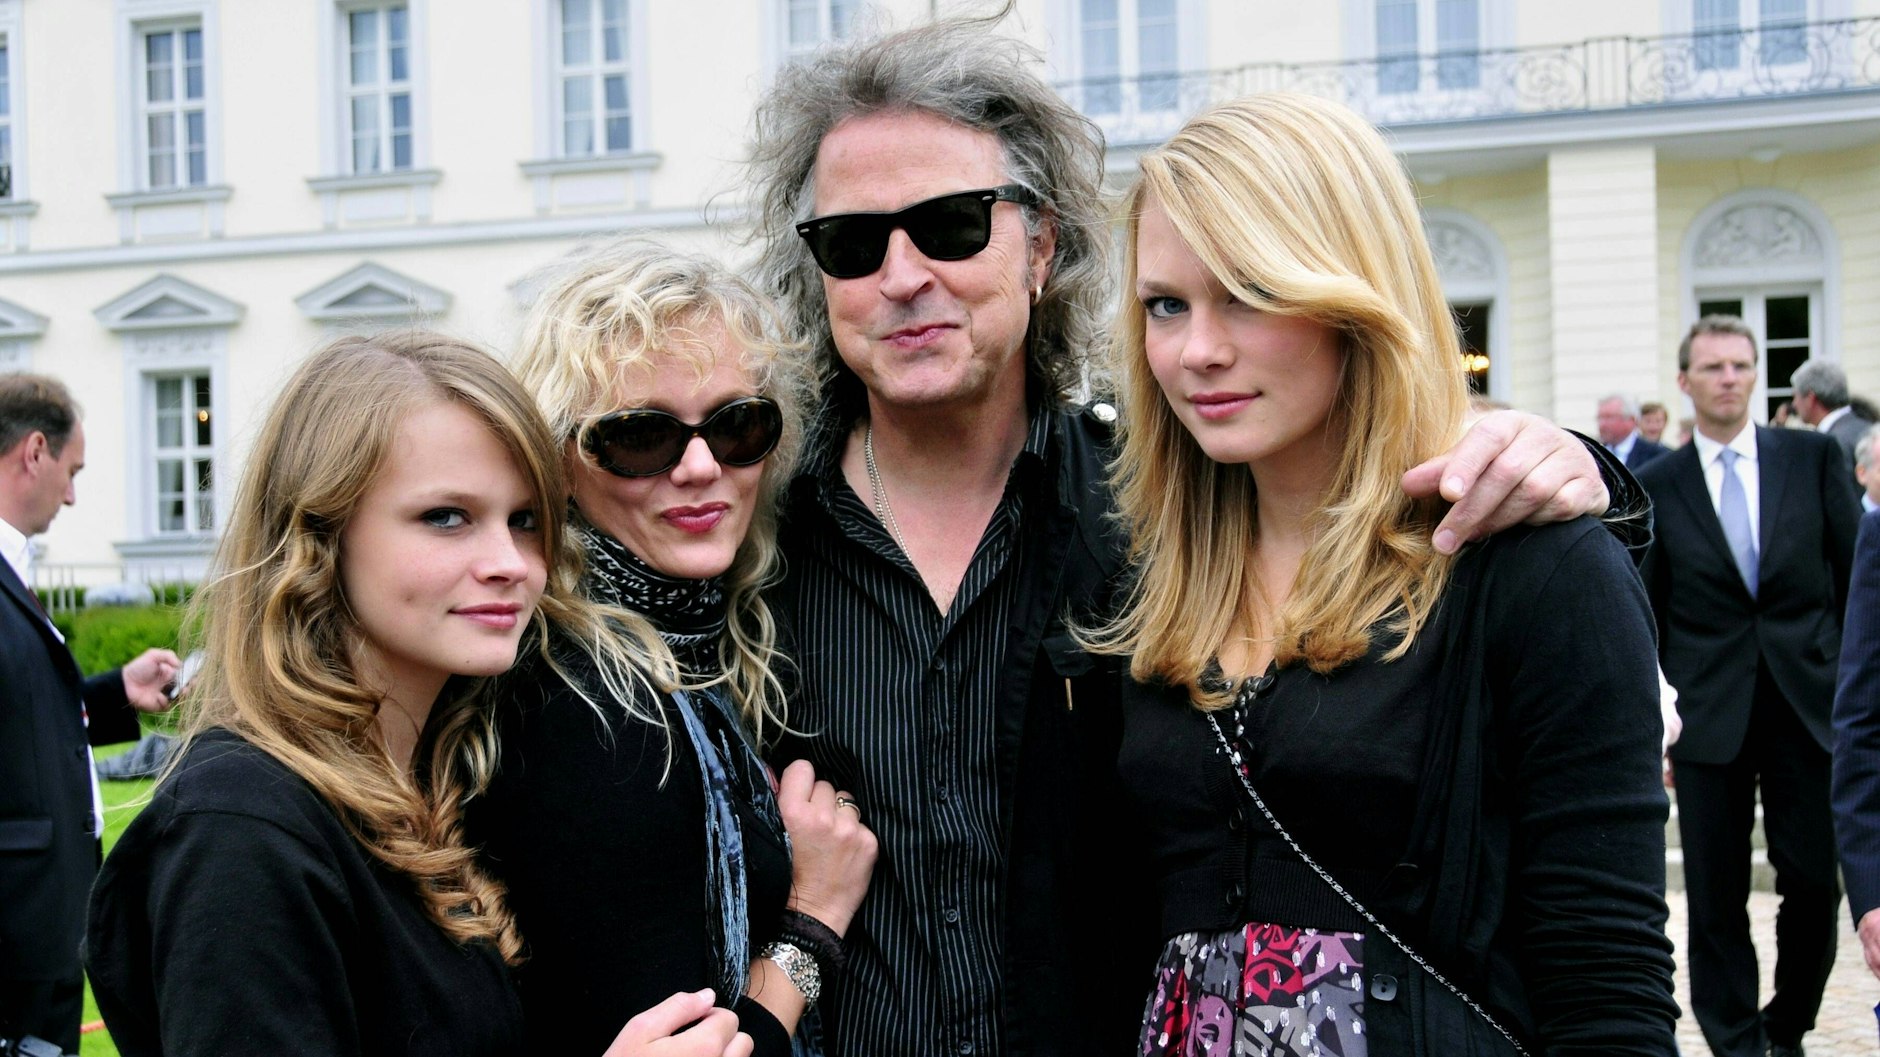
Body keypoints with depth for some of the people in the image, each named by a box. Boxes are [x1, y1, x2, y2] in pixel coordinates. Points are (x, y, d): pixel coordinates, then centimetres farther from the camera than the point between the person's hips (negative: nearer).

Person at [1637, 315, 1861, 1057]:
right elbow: (1645, 614, 6)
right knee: (1716, 898, 4)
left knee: (1815, 882, 2)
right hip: (1710, 712, 0)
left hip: (1808, 707, 0)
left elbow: (1856, 574, 6)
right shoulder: (1656, 485, 3)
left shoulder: (1814, 458, 4)